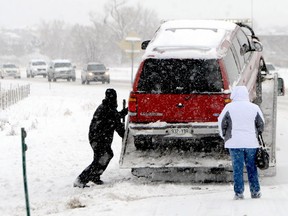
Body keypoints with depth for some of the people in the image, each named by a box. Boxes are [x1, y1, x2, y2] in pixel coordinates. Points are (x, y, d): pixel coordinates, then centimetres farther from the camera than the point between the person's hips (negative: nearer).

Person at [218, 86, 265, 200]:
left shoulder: (229, 107, -4)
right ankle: (255, 192, 13)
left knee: (237, 168, 2)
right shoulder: (254, 107, 4)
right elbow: (261, 125, 12)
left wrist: (224, 136, 17)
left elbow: (222, 123, 0)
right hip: (251, 143, 2)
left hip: (234, 142, -2)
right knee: (252, 168, 10)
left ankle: (238, 193, 1)